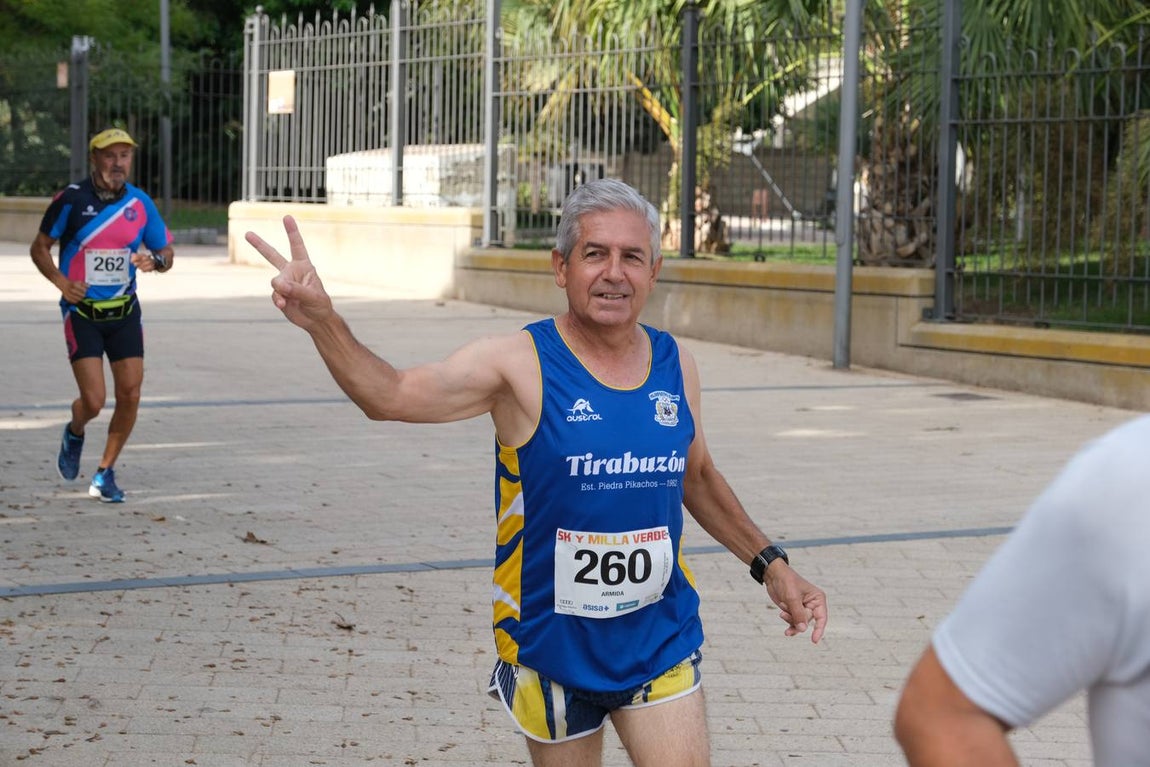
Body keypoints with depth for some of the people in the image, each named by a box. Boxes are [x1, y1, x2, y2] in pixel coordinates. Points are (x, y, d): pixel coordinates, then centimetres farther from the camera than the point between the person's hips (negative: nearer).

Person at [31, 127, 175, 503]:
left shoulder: (140, 202, 2)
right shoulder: (71, 199, -8)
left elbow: (167, 252, 11)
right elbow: (40, 247, 2)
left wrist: (155, 260, -13)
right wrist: (61, 281, -14)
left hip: (125, 312, 3)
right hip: (82, 312, -3)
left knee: (130, 395, -4)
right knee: (93, 401, -11)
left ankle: (105, 473, 15)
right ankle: (74, 433, 27)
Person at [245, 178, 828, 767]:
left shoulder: (675, 365, 1)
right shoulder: (520, 364, -13)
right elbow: (390, 396, -21)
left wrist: (768, 563, 14)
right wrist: (322, 320, -36)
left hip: (661, 645, 3)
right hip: (552, 647, -3)